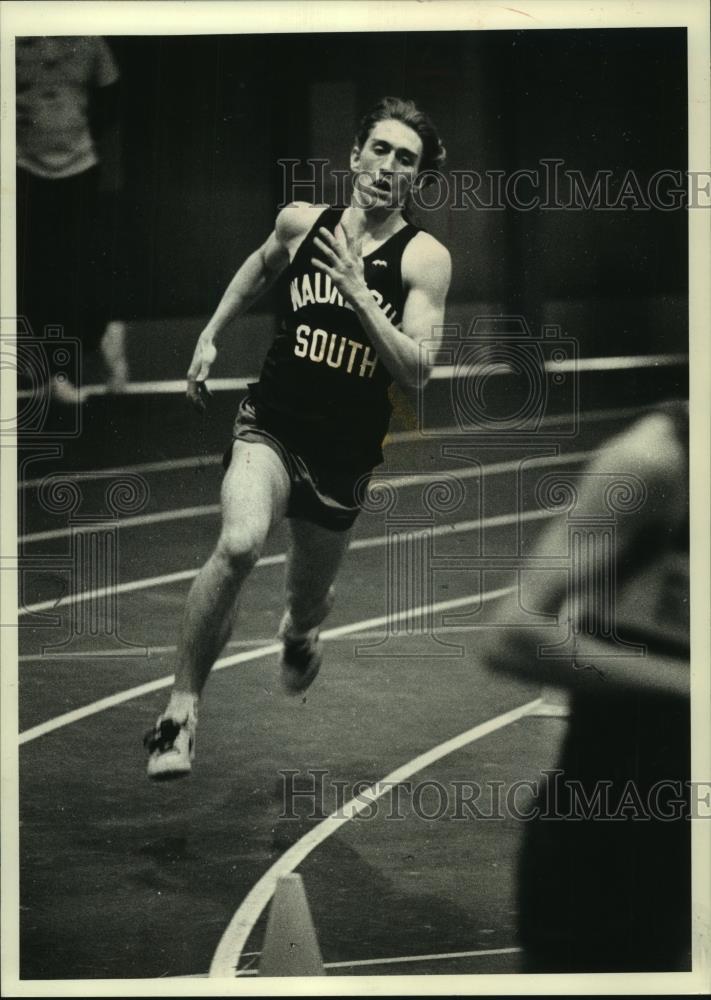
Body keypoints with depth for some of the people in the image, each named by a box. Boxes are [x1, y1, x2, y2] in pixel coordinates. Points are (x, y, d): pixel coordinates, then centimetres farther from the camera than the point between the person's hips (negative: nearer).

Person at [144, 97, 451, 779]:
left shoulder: (424, 258, -7)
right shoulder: (301, 222, 1)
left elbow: (416, 372, -17)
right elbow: (261, 266, 25)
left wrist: (357, 292, -25)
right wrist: (211, 334, 22)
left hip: (346, 457, 1)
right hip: (271, 426, -1)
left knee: (309, 601, 18)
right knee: (239, 544, -30)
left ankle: (299, 632, 60)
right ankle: (181, 710, -19)